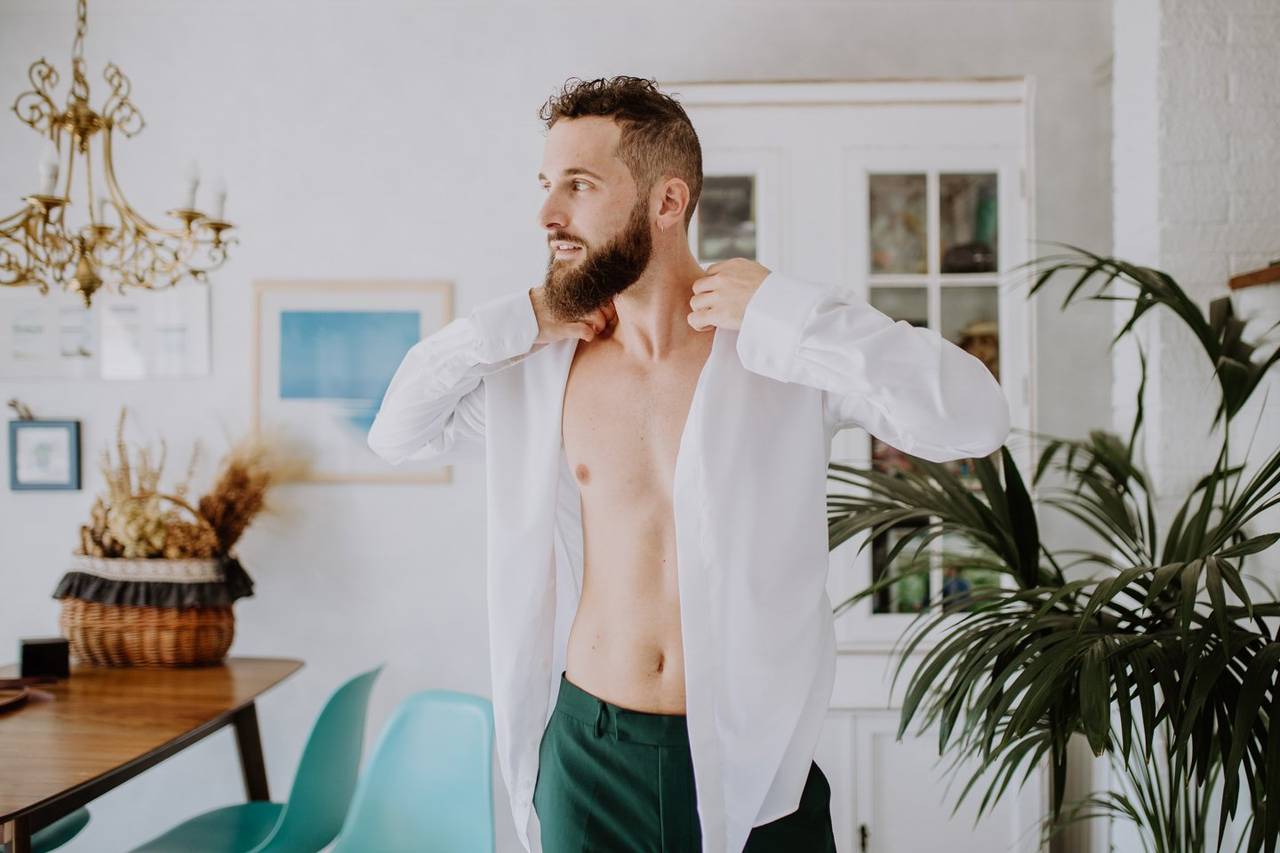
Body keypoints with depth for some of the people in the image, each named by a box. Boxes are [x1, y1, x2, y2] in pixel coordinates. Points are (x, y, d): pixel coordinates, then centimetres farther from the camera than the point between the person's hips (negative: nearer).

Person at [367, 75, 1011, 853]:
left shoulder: (791, 351, -10)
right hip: (585, 753, 3)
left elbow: (977, 420, -20)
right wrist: (506, 326, -3)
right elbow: (397, 433, 13)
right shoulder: (543, 364, 2)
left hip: (753, 766, -3)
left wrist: (782, 312, -21)